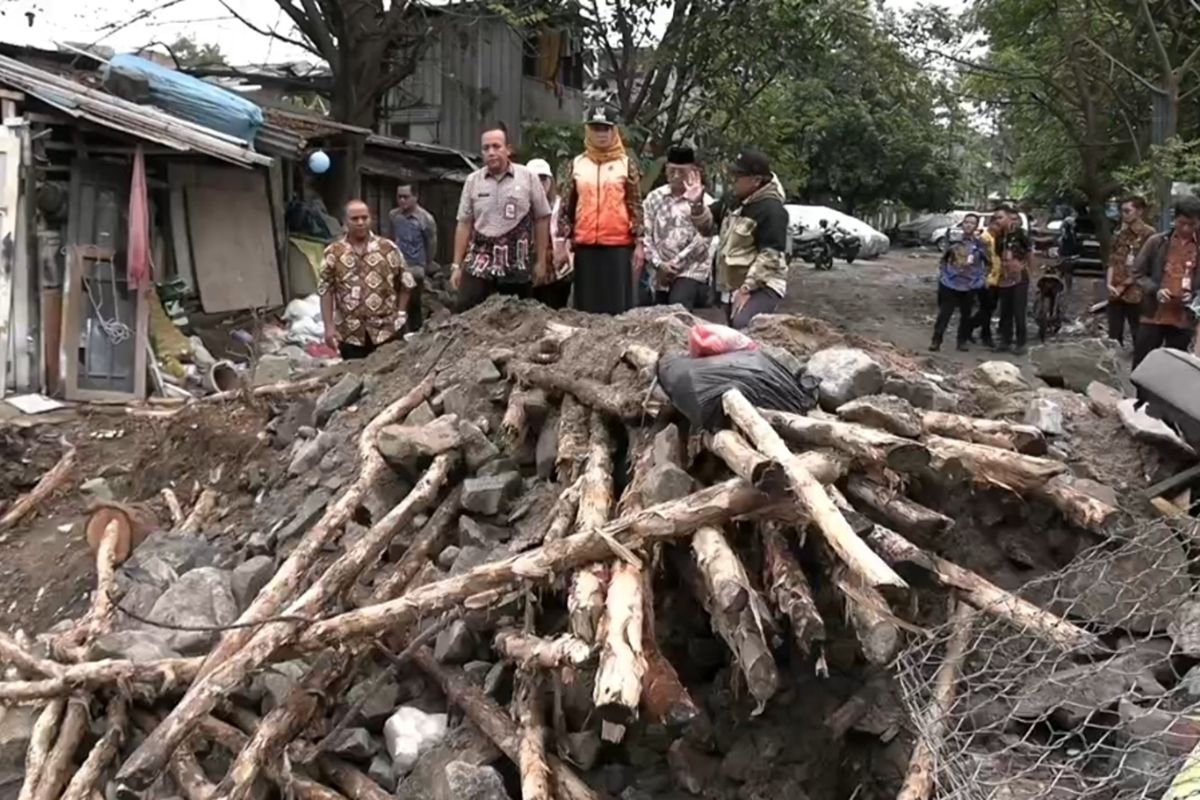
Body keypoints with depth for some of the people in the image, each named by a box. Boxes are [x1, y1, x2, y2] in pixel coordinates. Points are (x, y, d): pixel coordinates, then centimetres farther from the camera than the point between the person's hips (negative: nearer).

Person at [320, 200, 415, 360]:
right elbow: (325, 291, 1)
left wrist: (400, 314, 2)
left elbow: (406, 284, 7)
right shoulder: (333, 253, 1)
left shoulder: (388, 248, 1)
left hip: (386, 331, 0)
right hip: (350, 334, 0)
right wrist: (329, 327, -5)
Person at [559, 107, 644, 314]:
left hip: (618, 245, -2)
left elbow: (636, 206, 3)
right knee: (587, 305, 5)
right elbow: (567, 206, 11)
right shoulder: (577, 164, 9)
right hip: (585, 246, 2)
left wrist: (638, 244, -3)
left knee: (618, 305, 1)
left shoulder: (626, 164, 4)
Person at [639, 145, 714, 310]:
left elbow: (701, 242, -10)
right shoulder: (654, 198, 8)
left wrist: (675, 264, -11)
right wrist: (659, 264, -9)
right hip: (657, 271, 4)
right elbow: (645, 235, 4)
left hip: (691, 270, -4)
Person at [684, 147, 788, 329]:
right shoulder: (732, 199, 6)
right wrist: (697, 205, -4)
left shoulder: (771, 210, -19)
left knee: (743, 326, -34)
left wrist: (747, 288, -24)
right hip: (732, 285, 9)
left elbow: (769, 257, -22)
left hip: (761, 286, -9)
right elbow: (708, 226, 16)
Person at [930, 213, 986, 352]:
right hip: (950, 283, -1)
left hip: (969, 285, 1)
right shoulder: (954, 239, 0)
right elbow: (944, 259, 12)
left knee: (966, 314, 9)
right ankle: (936, 340, 1)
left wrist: (978, 279, 1)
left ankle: (962, 341, 22)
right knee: (944, 313, -5)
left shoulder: (979, 244, -1)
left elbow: (985, 263, 8)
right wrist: (942, 274, 6)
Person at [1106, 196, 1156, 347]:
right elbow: (1112, 261, 10)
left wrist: (1123, 286, -10)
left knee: (1138, 335, 2)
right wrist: (1110, 284, -5)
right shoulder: (1121, 234, 12)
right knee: (1114, 336, 10)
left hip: (1135, 294, -6)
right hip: (1115, 293, 6)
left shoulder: (1148, 234, -7)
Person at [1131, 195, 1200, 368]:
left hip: (1183, 321, 1)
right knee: (1141, 365, 5)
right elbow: (1138, 273, 2)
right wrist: (1155, 290, -14)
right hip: (1152, 316, -1)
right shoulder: (1156, 242, 0)